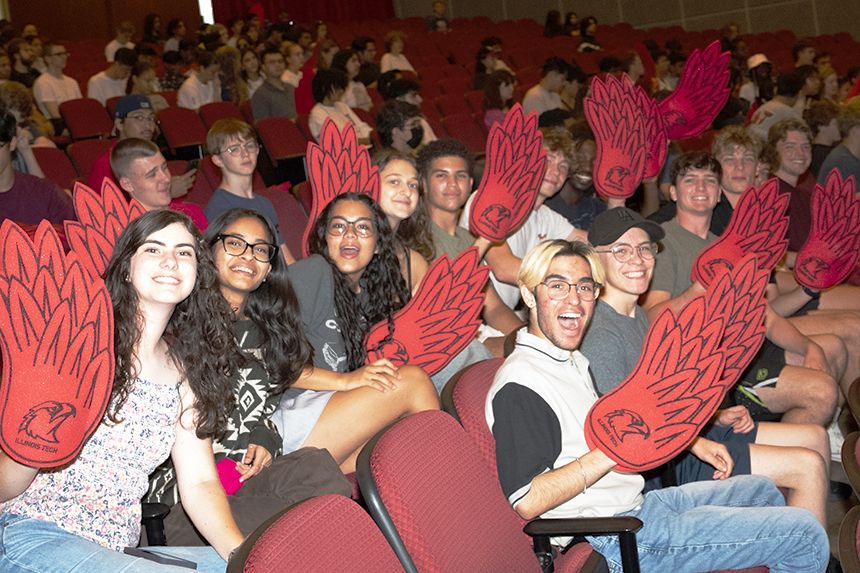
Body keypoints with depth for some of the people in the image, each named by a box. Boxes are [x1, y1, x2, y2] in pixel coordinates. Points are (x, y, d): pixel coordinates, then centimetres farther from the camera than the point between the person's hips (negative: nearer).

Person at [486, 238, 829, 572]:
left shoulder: (570, 358, 13)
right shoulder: (519, 384, -21)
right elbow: (528, 501, -28)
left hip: (640, 503, 10)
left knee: (761, 491, 27)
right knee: (806, 536, -5)